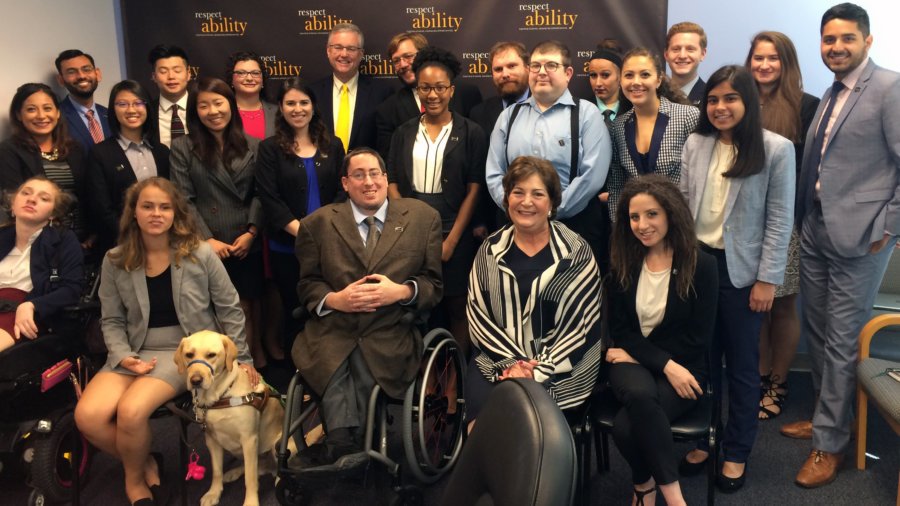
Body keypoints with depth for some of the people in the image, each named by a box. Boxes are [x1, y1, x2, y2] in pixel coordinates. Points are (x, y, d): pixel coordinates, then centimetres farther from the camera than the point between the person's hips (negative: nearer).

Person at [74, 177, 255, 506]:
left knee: (130, 411, -28)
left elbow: (229, 309, 2)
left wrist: (241, 359, 4)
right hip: (137, 353, 4)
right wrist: (123, 356, -10)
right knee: (87, 416, -22)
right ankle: (145, 463, 8)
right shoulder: (115, 261, 3)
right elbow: (112, 320, 9)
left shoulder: (200, 254, -5)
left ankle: (135, 477, 6)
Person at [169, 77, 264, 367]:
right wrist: (207, 239, -12)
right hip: (208, 246, -2)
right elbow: (184, 200, -4)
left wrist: (251, 232, -7)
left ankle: (254, 357, 21)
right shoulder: (182, 148, 2)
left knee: (249, 304, 8)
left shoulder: (252, 146, 9)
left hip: (248, 244, 2)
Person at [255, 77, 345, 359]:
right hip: (287, 247, -1)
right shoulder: (270, 148, 2)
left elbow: (342, 190, 5)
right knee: (294, 308, 8)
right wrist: (301, 230, -16)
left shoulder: (333, 146, 9)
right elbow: (269, 198, -6)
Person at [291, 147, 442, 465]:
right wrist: (334, 299, -8)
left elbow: (434, 284, 10)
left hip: (389, 336, 0)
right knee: (337, 379, -30)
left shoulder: (423, 218, 9)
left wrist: (401, 292, -11)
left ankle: (337, 449, -11)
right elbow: (307, 284, 14)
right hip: (331, 334, 1)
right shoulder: (318, 223, 12)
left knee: (365, 375, -30)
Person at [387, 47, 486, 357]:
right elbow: (393, 183, 7)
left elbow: (474, 190, -4)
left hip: (454, 236, -2)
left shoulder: (470, 133, 0)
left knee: (457, 309, 5)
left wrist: (451, 240, -10)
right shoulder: (404, 133, 9)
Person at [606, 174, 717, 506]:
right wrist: (665, 365, -15)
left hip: (684, 367, -2)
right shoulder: (623, 263, 2)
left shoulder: (701, 264, -7)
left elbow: (698, 338, -8)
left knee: (625, 426, -31)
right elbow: (620, 330, 1)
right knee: (640, 394, -36)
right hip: (633, 363, 3)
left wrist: (635, 354, -9)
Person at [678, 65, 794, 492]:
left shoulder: (776, 149, -7)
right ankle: (703, 438, 27)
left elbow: (780, 220, -6)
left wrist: (767, 279, -9)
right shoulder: (695, 144, 4)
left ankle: (736, 452, 25)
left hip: (741, 269, -3)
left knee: (742, 362, 10)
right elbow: (683, 205, 7)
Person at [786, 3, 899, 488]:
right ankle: (825, 416, 33)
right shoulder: (830, 95, 13)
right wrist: (804, 218, 8)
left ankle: (829, 443, 13)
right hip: (815, 230, 7)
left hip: (858, 237, -7)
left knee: (842, 341, 1)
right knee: (817, 332, 16)